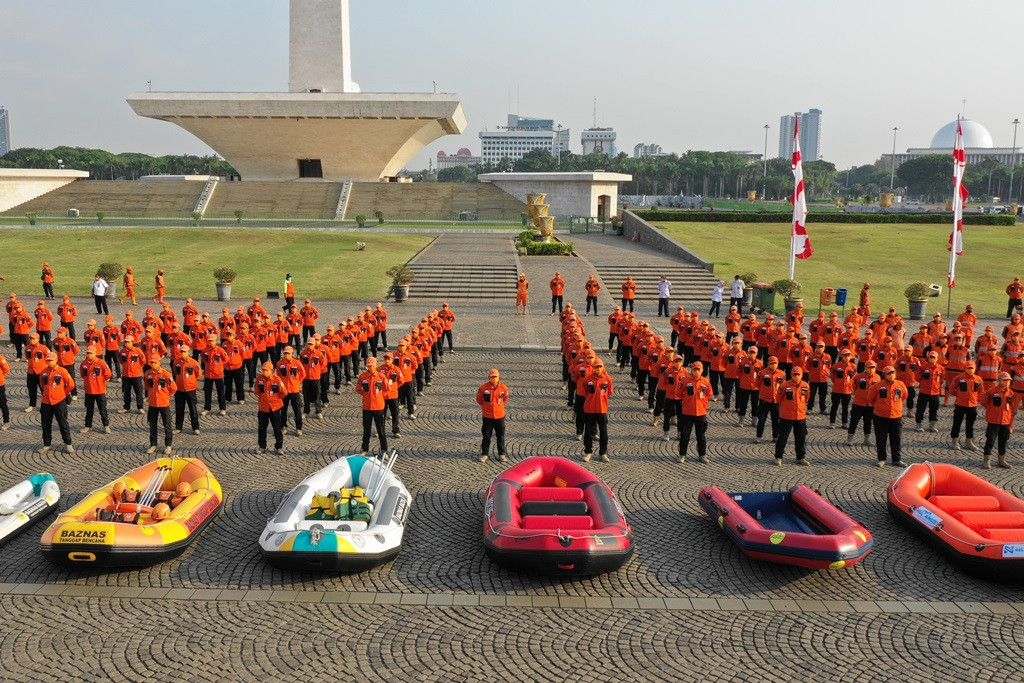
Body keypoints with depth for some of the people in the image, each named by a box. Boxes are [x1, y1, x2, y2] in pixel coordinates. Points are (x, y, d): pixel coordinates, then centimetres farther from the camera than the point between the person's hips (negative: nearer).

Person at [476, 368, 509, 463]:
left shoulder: (503, 387, -6)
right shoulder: (483, 387, -11)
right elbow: (479, 399, 5)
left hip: (500, 415, 1)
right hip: (487, 416, -1)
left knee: (500, 436, 9)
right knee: (486, 436, 8)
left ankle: (501, 454, 20)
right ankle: (484, 454, 18)